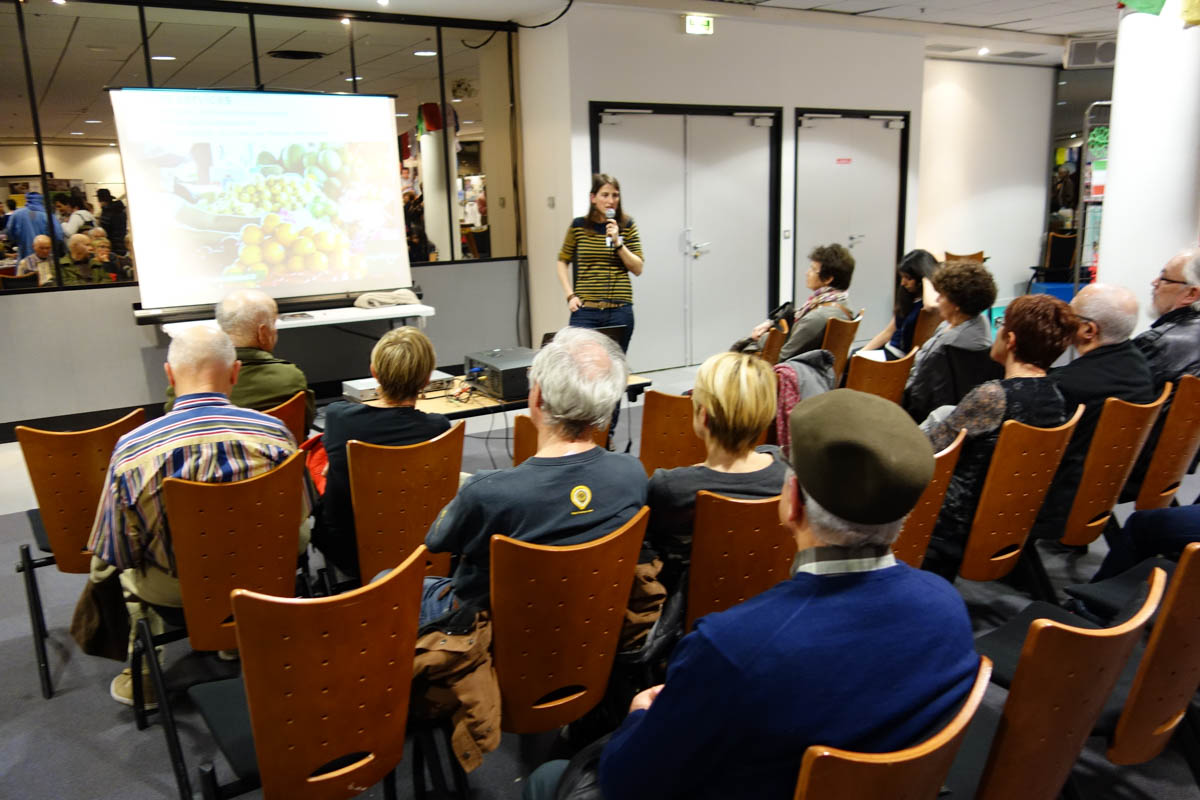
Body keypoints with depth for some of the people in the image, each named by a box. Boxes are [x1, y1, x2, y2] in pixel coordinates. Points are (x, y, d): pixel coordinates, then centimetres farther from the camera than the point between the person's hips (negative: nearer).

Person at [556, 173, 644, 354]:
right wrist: (570, 295, 2)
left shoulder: (627, 226, 5)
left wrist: (617, 242, -10)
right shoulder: (579, 225, 4)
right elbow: (563, 262, 14)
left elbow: (638, 268, 3)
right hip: (585, 312, 0)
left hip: (620, 312, 1)